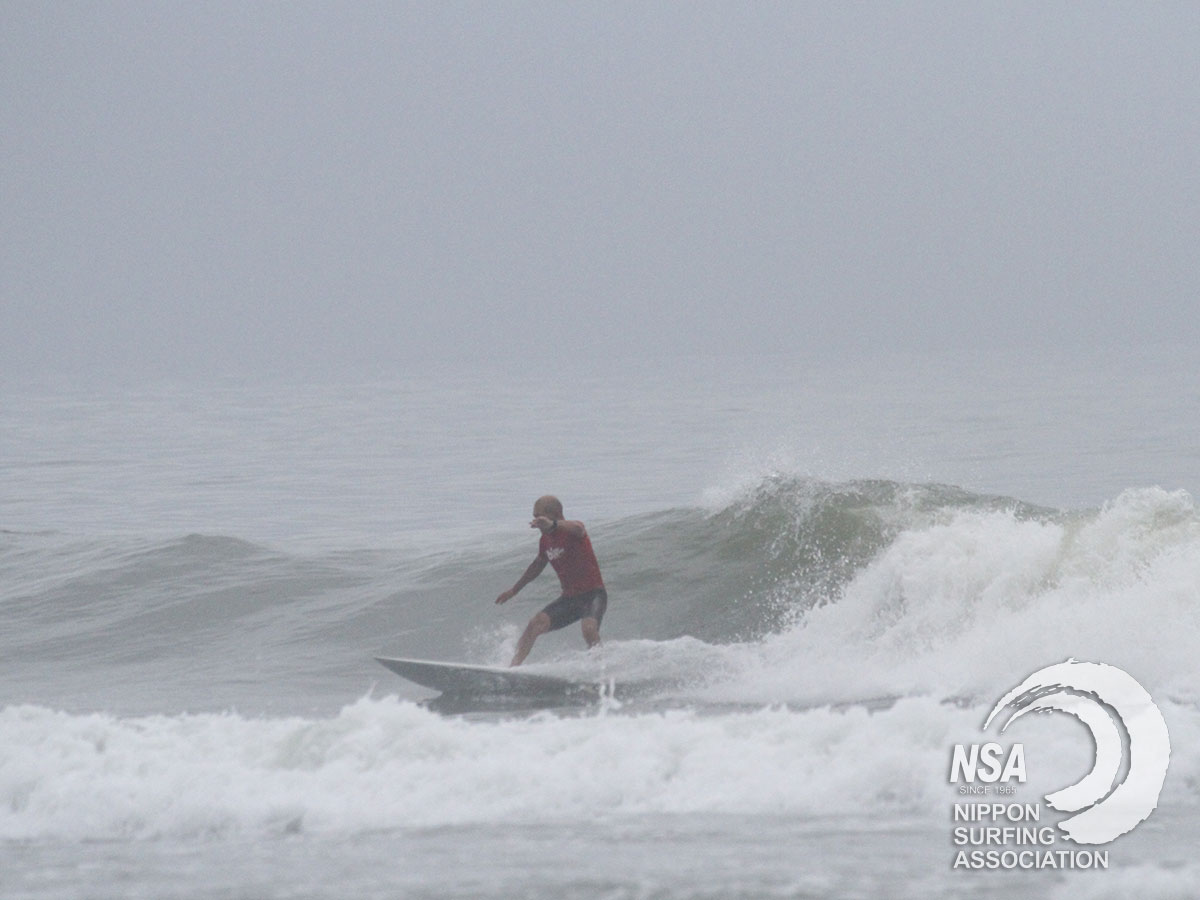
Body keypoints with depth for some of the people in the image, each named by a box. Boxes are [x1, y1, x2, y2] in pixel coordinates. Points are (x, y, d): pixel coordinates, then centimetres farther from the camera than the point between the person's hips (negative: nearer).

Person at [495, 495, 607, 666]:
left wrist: (553, 524, -64)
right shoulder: (546, 540, 7)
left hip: (593, 595, -7)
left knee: (589, 629, -33)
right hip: (569, 598, 7)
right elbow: (538, 565, 27)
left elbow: (577, 529, -43)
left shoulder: (572, 531, -15)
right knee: (535, 625, -11)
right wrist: (514, 590, 37)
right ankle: (512, 667, -12)